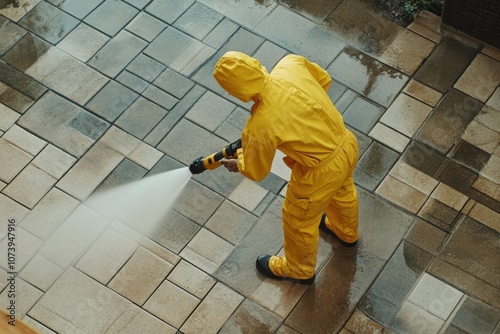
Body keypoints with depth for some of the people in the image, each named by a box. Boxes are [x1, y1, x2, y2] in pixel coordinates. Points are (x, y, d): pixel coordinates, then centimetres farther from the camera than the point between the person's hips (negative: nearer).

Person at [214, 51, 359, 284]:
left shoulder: (260, 126, -31)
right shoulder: (291, 63, -18)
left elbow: (256, 171, -10)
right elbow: (324, 80, 5)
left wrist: (237, 164, 12)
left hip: (321, 172, -6)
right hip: (347, 144, 7)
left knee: (299, 221, 24)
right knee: (343, 191, 38)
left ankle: (300, 269, 53)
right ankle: (346, 231, 71)